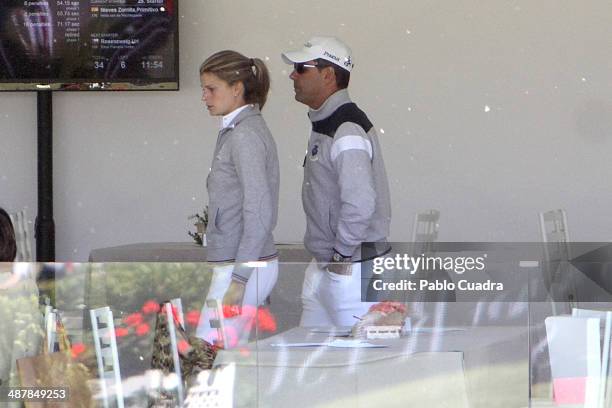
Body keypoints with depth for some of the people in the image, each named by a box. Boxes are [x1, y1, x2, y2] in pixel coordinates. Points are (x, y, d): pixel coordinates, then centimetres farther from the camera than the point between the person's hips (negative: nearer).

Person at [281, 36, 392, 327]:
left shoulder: (348, 132, -20)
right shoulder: (322, 125, 14)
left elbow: (361, 204, -30)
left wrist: (341, 254, -19)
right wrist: (330, 257, 16)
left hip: (351, 269, -10)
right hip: (322, 267, 10)